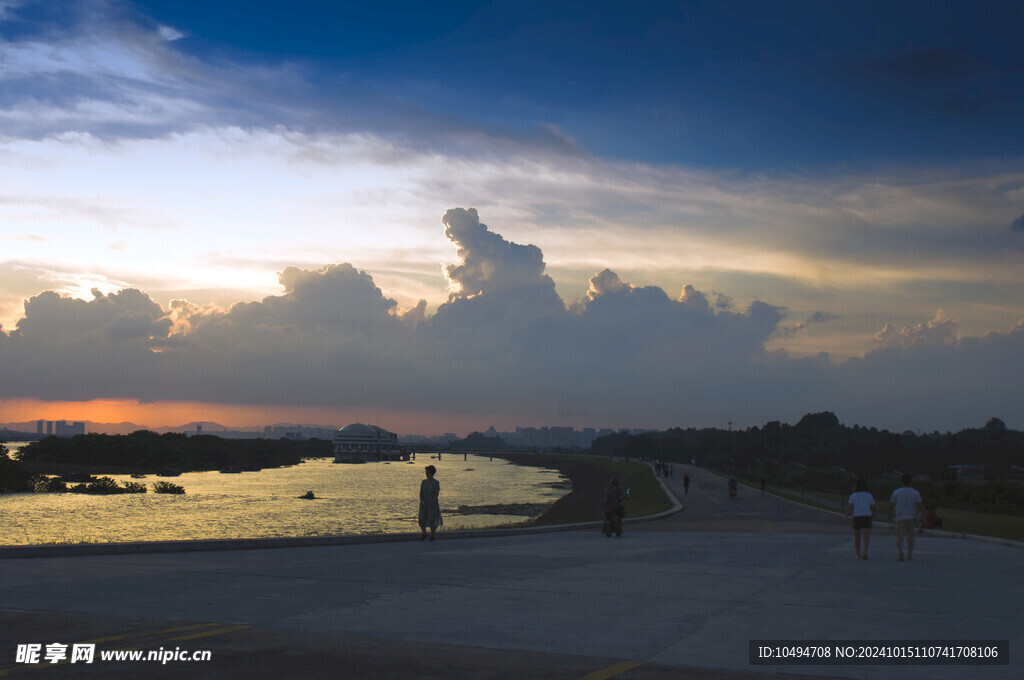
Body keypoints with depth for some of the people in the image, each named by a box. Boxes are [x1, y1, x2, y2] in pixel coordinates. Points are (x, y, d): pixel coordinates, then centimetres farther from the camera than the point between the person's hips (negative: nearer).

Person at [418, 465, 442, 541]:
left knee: (432, 521, -2)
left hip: (433, 504, -4)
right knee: (422, 520, -3)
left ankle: (432, 535, 18)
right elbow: (421, 492, 4)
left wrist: (432, 503, -23)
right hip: (424, 504, 4)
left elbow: (437, 494, -13)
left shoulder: (436, 483, -7)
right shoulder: (423, 482, 6)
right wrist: (421, 500, -13)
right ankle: (424, 534, 20)